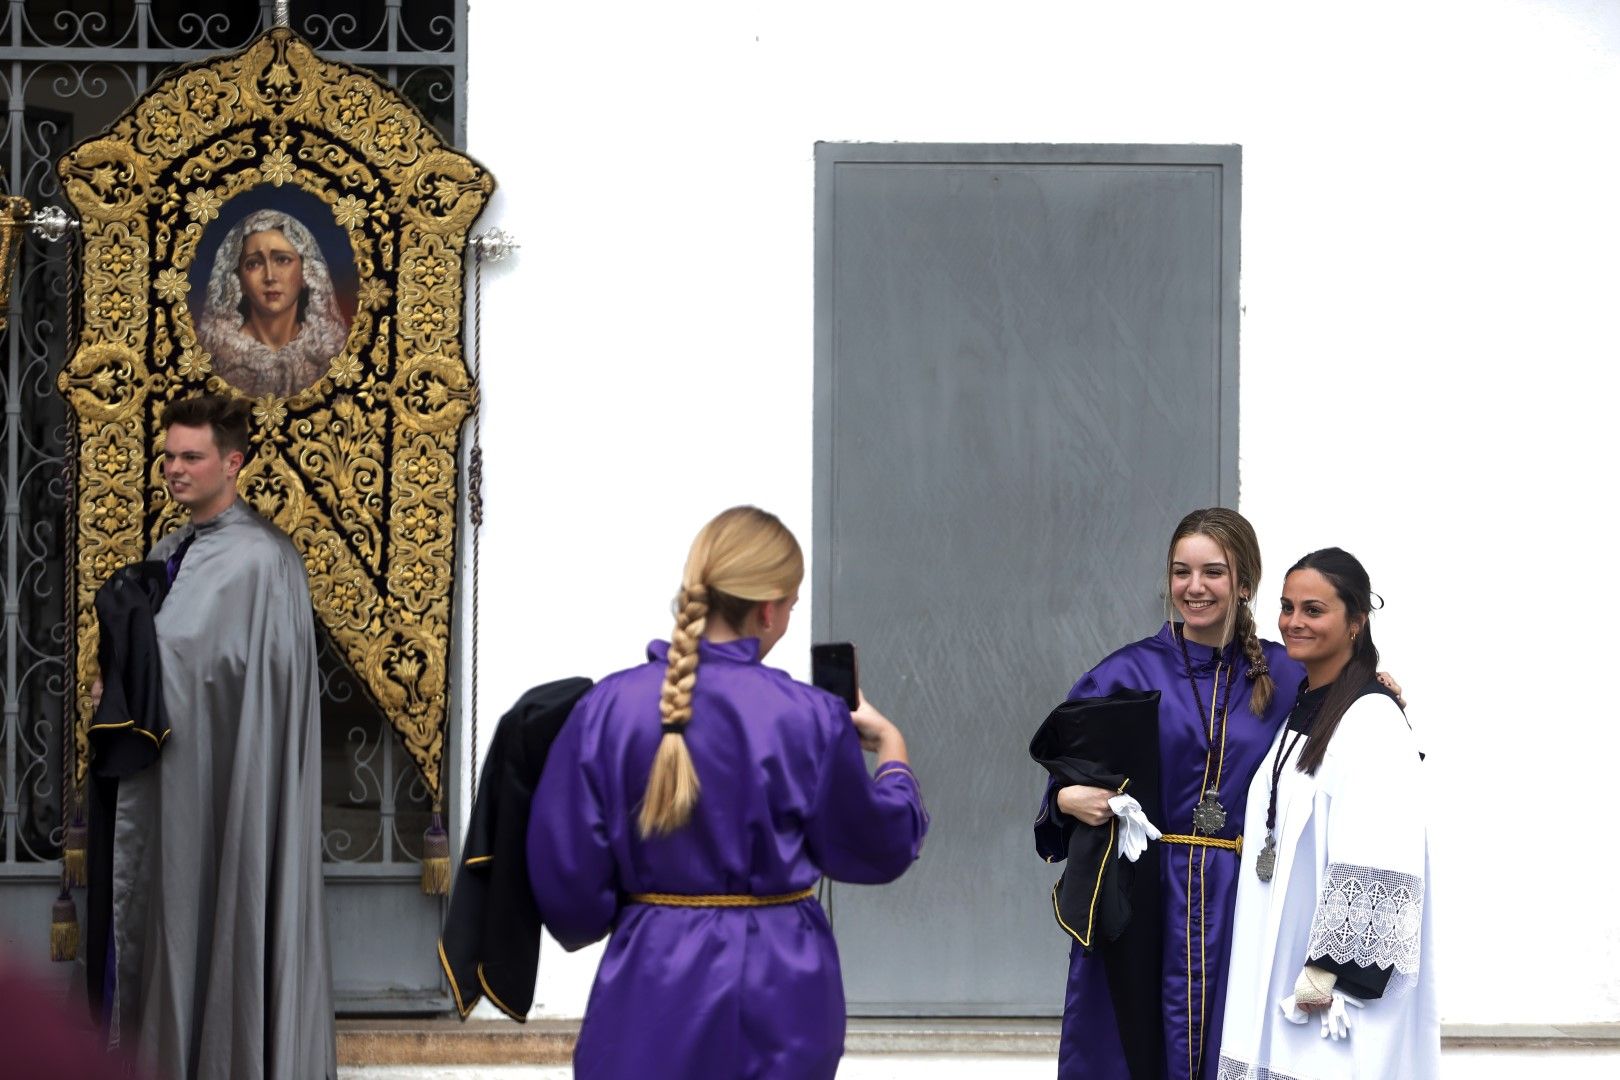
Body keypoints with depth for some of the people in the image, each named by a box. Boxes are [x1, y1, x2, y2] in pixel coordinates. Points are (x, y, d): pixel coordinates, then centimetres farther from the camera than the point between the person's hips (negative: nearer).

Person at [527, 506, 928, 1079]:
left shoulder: (607, 709, -6)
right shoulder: (808, 719, -9)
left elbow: (564, 871, -3)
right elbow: (879, 847, 5)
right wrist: (891, 751, 23)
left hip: (651, 991, 1)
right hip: (779, 989, 0)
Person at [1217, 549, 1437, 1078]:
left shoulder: (1373, 719, -13)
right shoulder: (1299, 711, 13)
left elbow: (1378, 864, -19)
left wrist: (1329, 968, -21)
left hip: (1337, 978, -8)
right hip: (1276, 968, 8)